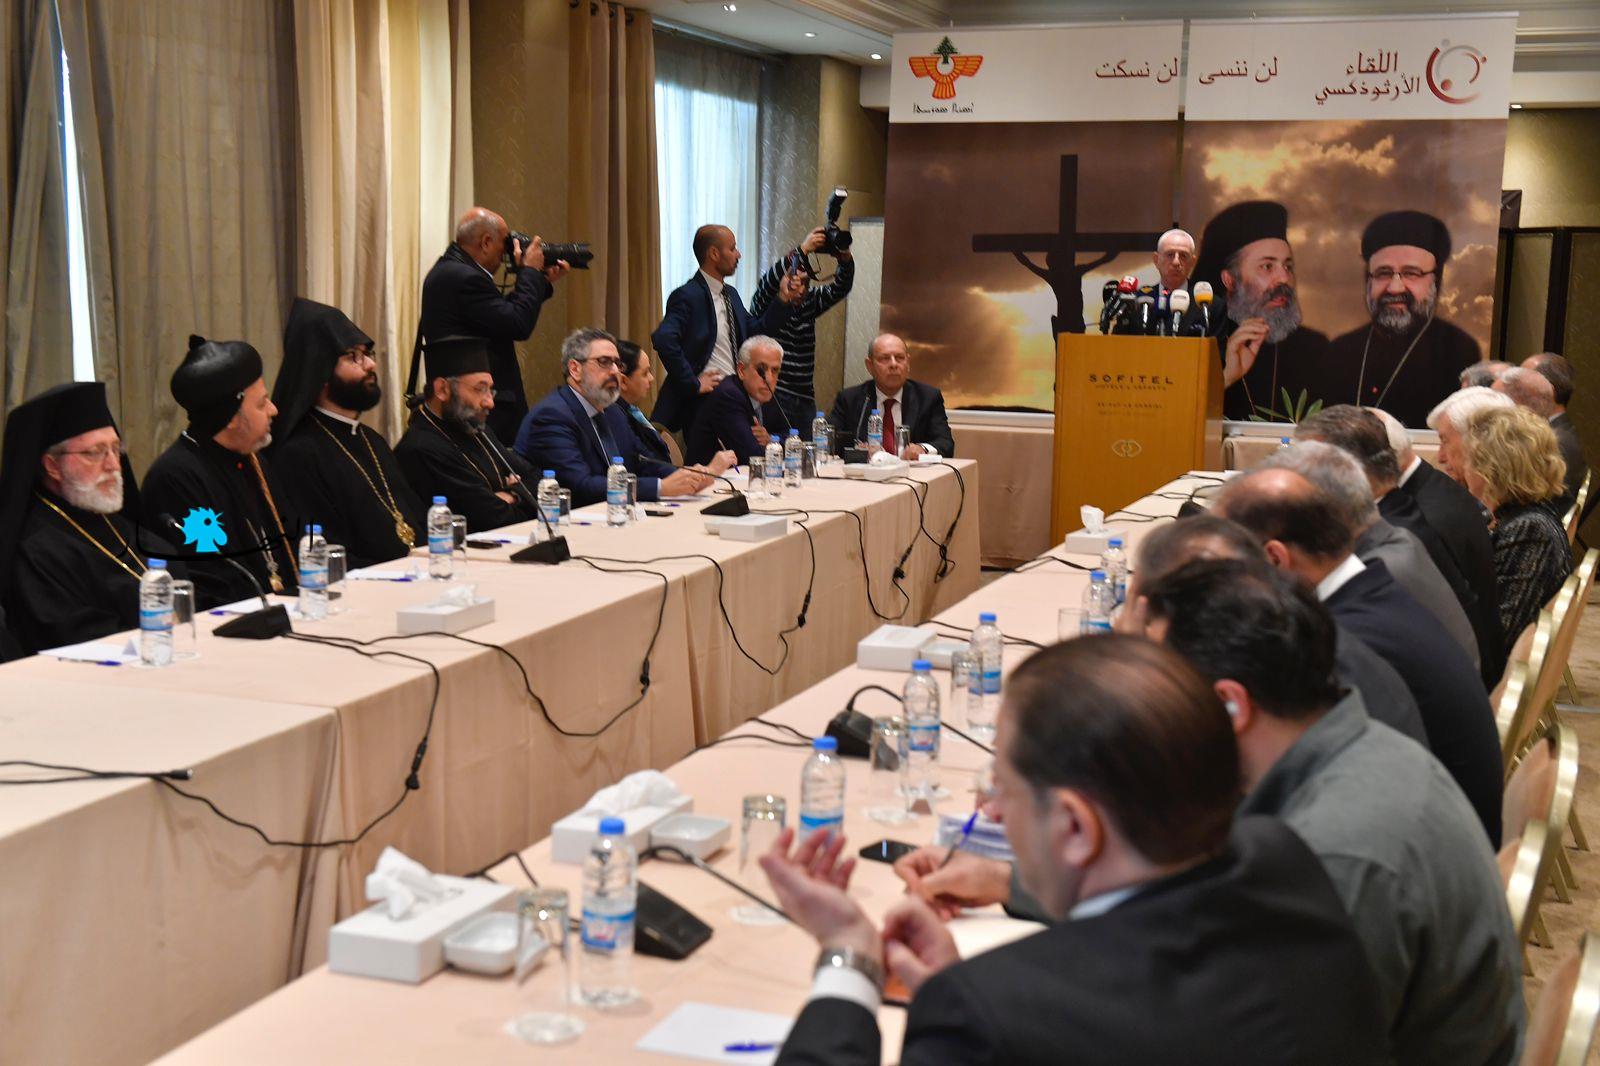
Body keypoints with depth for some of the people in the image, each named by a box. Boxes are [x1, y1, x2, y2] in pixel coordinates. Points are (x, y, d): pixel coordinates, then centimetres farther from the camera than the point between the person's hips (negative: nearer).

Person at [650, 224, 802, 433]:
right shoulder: (688, 296, -14)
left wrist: (784, 299, 8)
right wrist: (693, 383, -23)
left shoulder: (731, 294, 15)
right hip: (703, 401, -8)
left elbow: (756, 332, 18)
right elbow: (663, 339, -28)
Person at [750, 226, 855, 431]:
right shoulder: (767, 304, -2)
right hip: (774, 397, -6)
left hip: (805, 398, 6)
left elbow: (840, 289, 2)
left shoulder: (811, 300, 12)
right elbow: (769, 281, -22)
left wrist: (845, 259, -18)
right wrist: (803, 249, -29)